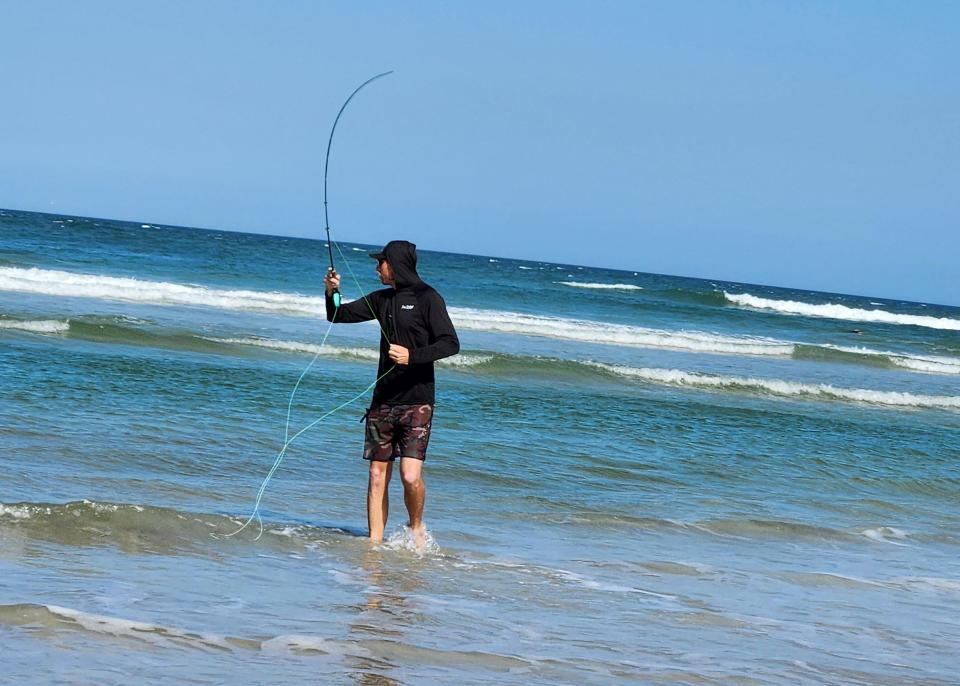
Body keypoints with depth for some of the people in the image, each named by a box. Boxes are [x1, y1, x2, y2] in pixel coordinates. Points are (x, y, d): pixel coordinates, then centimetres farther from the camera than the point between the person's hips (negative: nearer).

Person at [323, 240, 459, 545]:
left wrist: (413, 356, -22)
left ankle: (416, 526, 11)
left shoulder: (427, 298, -5)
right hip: (383, 400, 6)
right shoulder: (382, 299, 14)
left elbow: (451, 343, -11)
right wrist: (332, 293, 0)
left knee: (410, 475, -15)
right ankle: (375, 542, 9)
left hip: (416, 401, -6)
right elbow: (338, 316, 21)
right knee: (377, 475, 4)